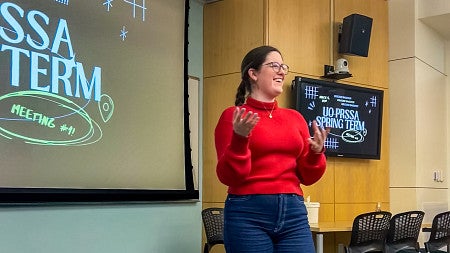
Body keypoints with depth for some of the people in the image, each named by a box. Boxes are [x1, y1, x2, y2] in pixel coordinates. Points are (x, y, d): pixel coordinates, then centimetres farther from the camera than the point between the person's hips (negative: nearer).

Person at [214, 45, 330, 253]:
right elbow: (228, 176, -6)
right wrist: (239, 140, -20)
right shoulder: (233, 116, -1)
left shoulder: (295, 117, 12)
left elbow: (307, 177, 12)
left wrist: (315, 153, -6)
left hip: (294, 213, 4)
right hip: (248, 213, -4)